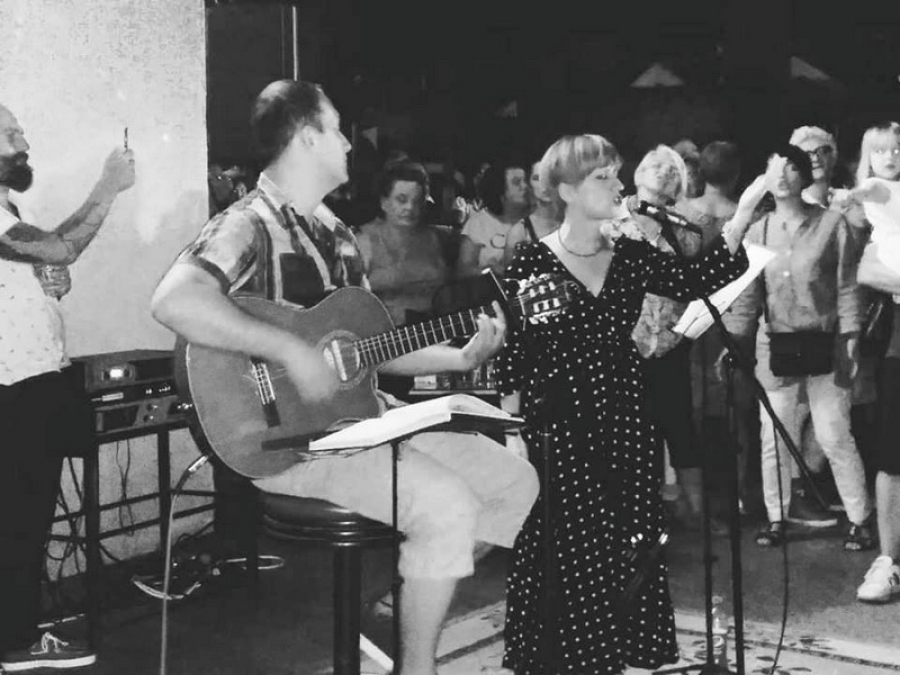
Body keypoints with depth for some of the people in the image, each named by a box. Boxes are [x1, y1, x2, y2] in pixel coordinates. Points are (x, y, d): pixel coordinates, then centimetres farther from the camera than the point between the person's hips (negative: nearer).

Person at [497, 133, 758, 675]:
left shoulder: (632, 257, 6)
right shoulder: (532, 260, -6)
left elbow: (697, 281, -8)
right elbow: (512, 357, -4)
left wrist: (744, 215, -16)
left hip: (626, 421, 5)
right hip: (559, 426, -5)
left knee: (629, 550, 8)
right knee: (567, 553, -1)